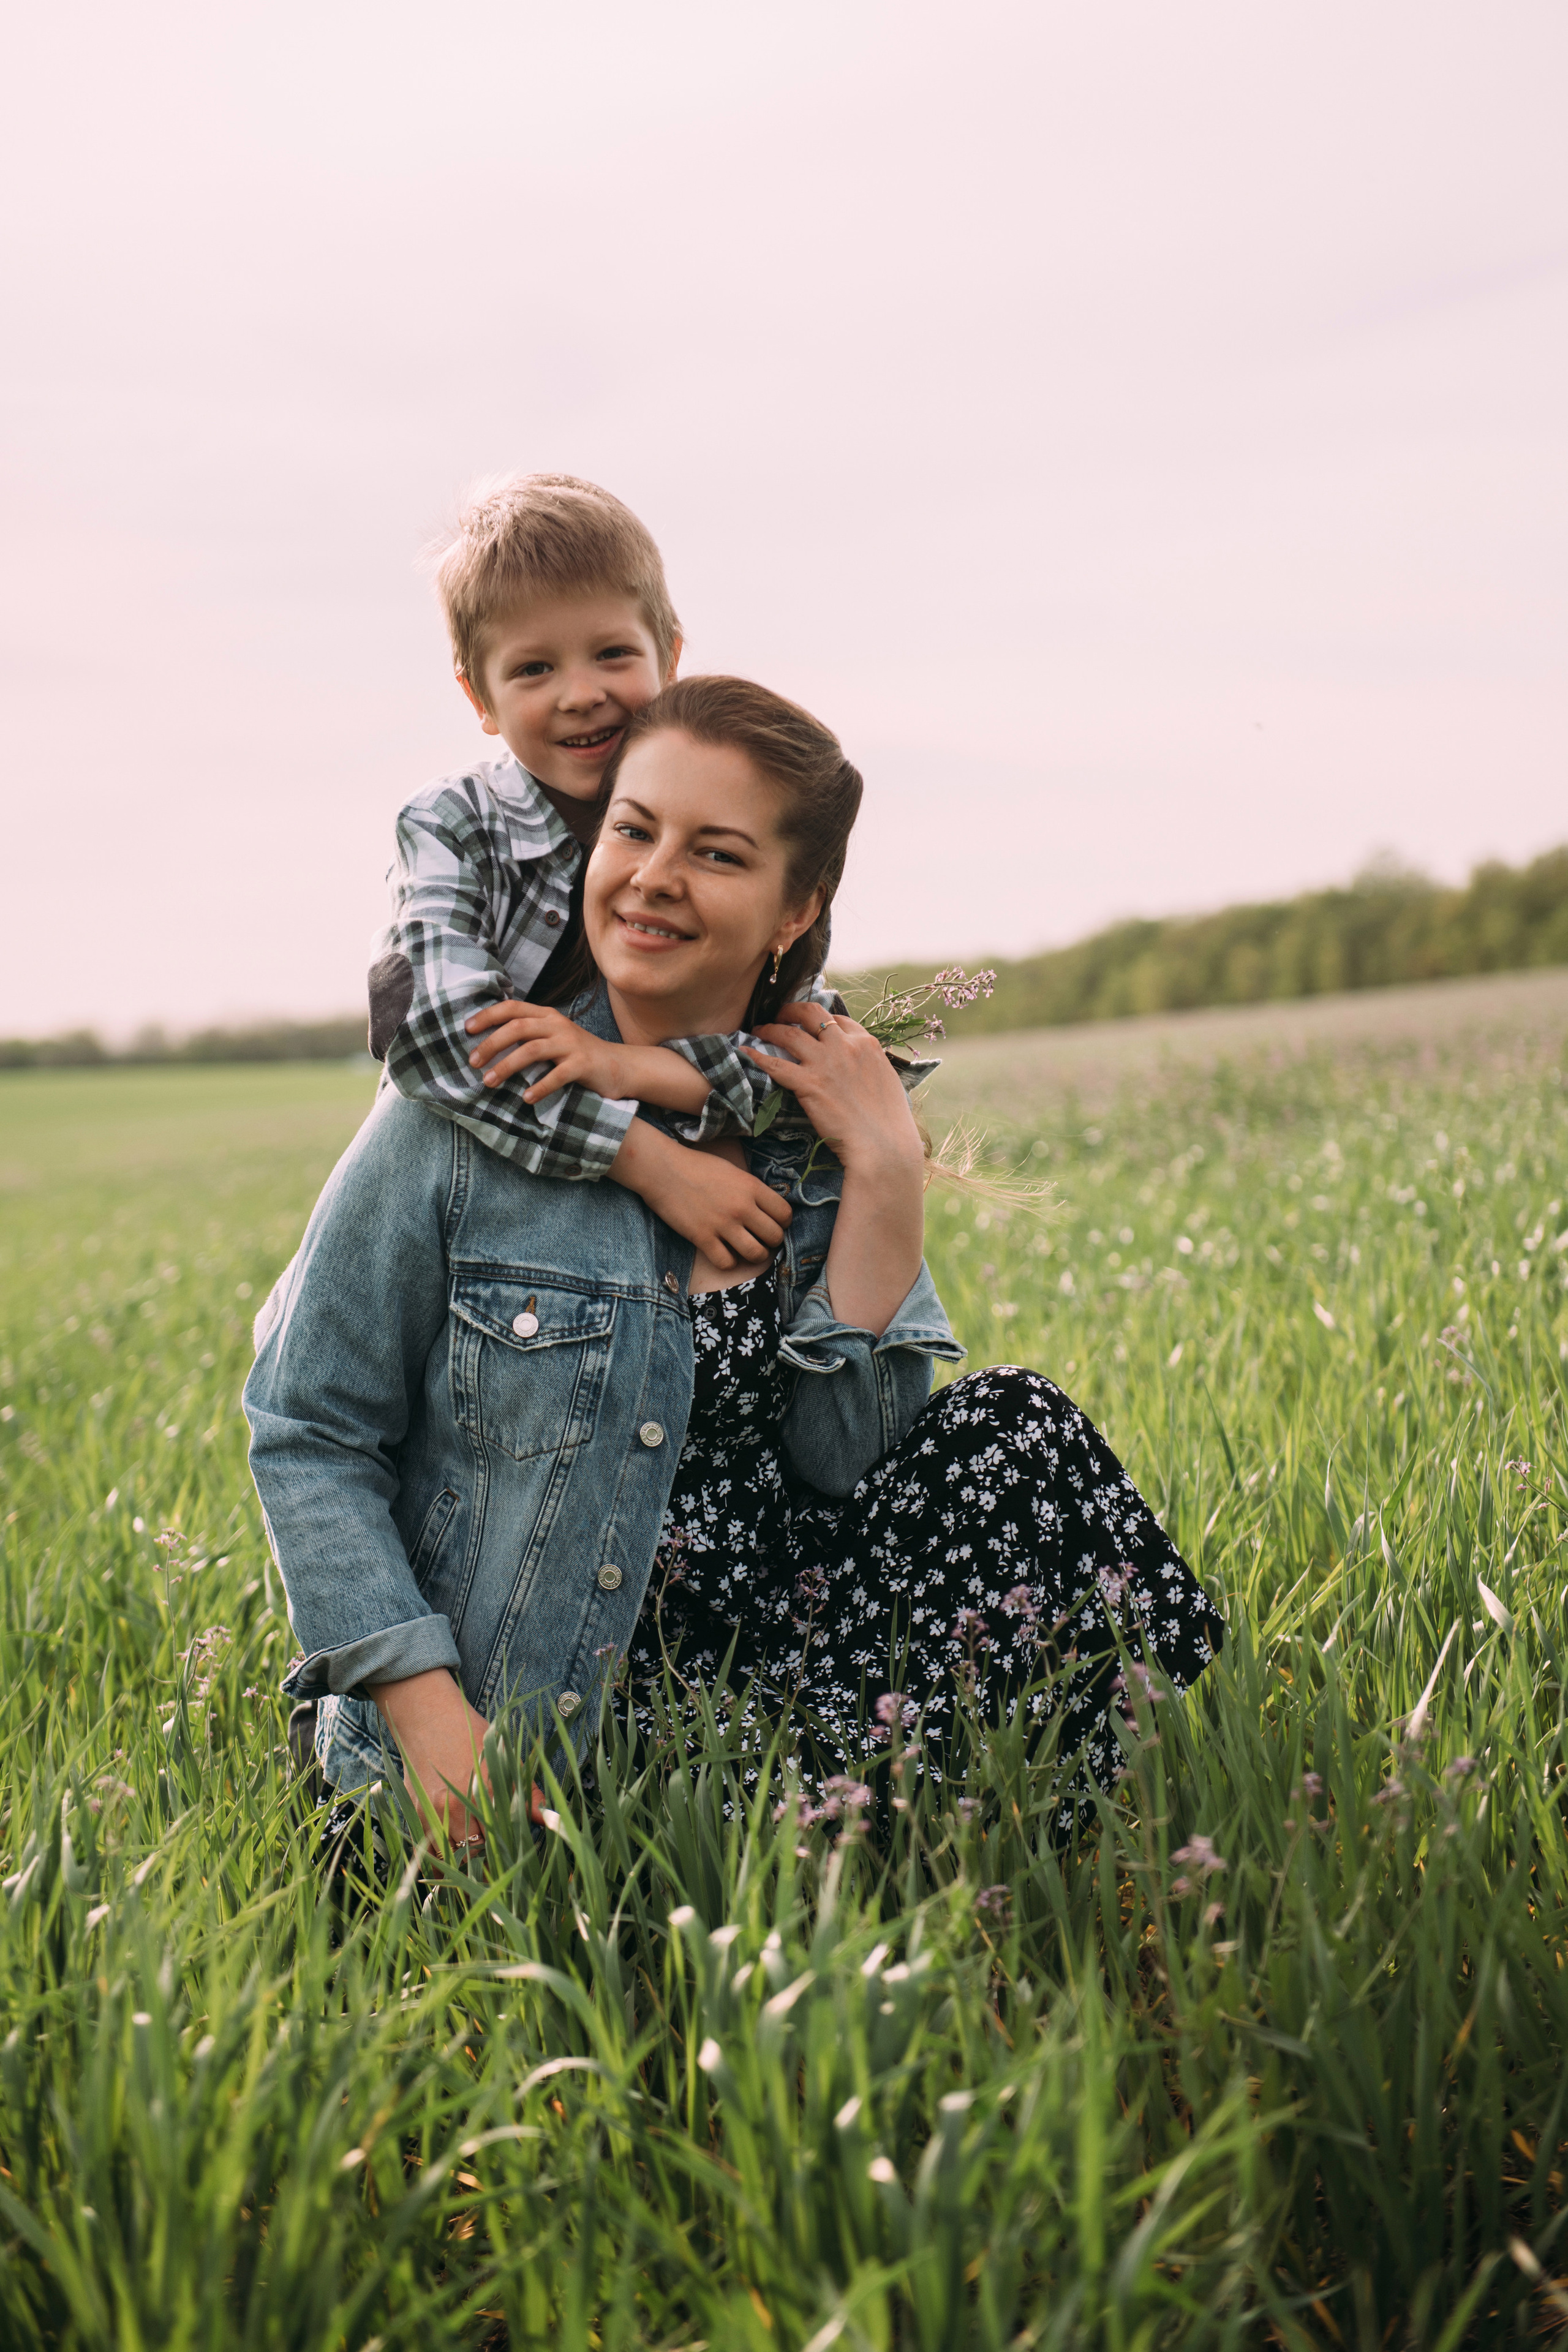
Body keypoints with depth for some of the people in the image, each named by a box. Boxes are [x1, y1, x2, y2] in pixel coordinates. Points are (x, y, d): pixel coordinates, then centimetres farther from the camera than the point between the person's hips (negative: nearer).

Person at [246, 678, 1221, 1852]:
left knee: (1008, 1432, -12)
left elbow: (841, 1468, -4)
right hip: (499, 1765, -5)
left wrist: (887, 1181, -12)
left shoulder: (825, 1119, 2)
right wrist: (429, 1718, -18)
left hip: (757, 1645, 5)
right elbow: (309, 1434, -7)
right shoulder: (473, 1106, -11)